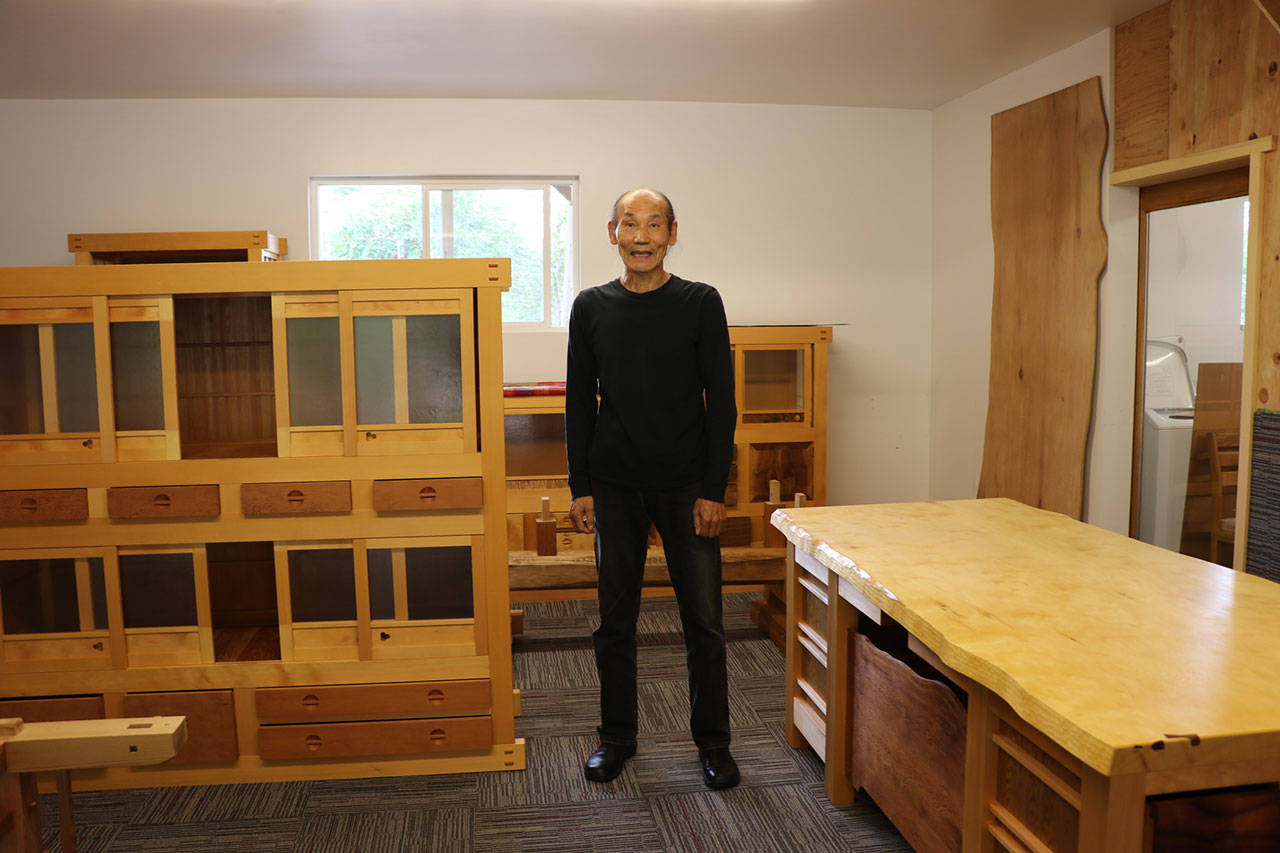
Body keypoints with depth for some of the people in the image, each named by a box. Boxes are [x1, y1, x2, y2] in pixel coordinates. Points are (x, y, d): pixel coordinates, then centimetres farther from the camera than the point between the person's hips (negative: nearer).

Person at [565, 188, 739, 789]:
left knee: (704, 620, 4)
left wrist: (713, 489, -9)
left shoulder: (700, 303, -2)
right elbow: (579, 402, 7)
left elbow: (721, 402, -3)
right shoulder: (591, 307, 4)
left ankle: (713, 741, 21)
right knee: (615, 620, 10)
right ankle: (617, 735, 27)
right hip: (615, 489, 2)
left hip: (686, 486, -2)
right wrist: (580, 486, 2)